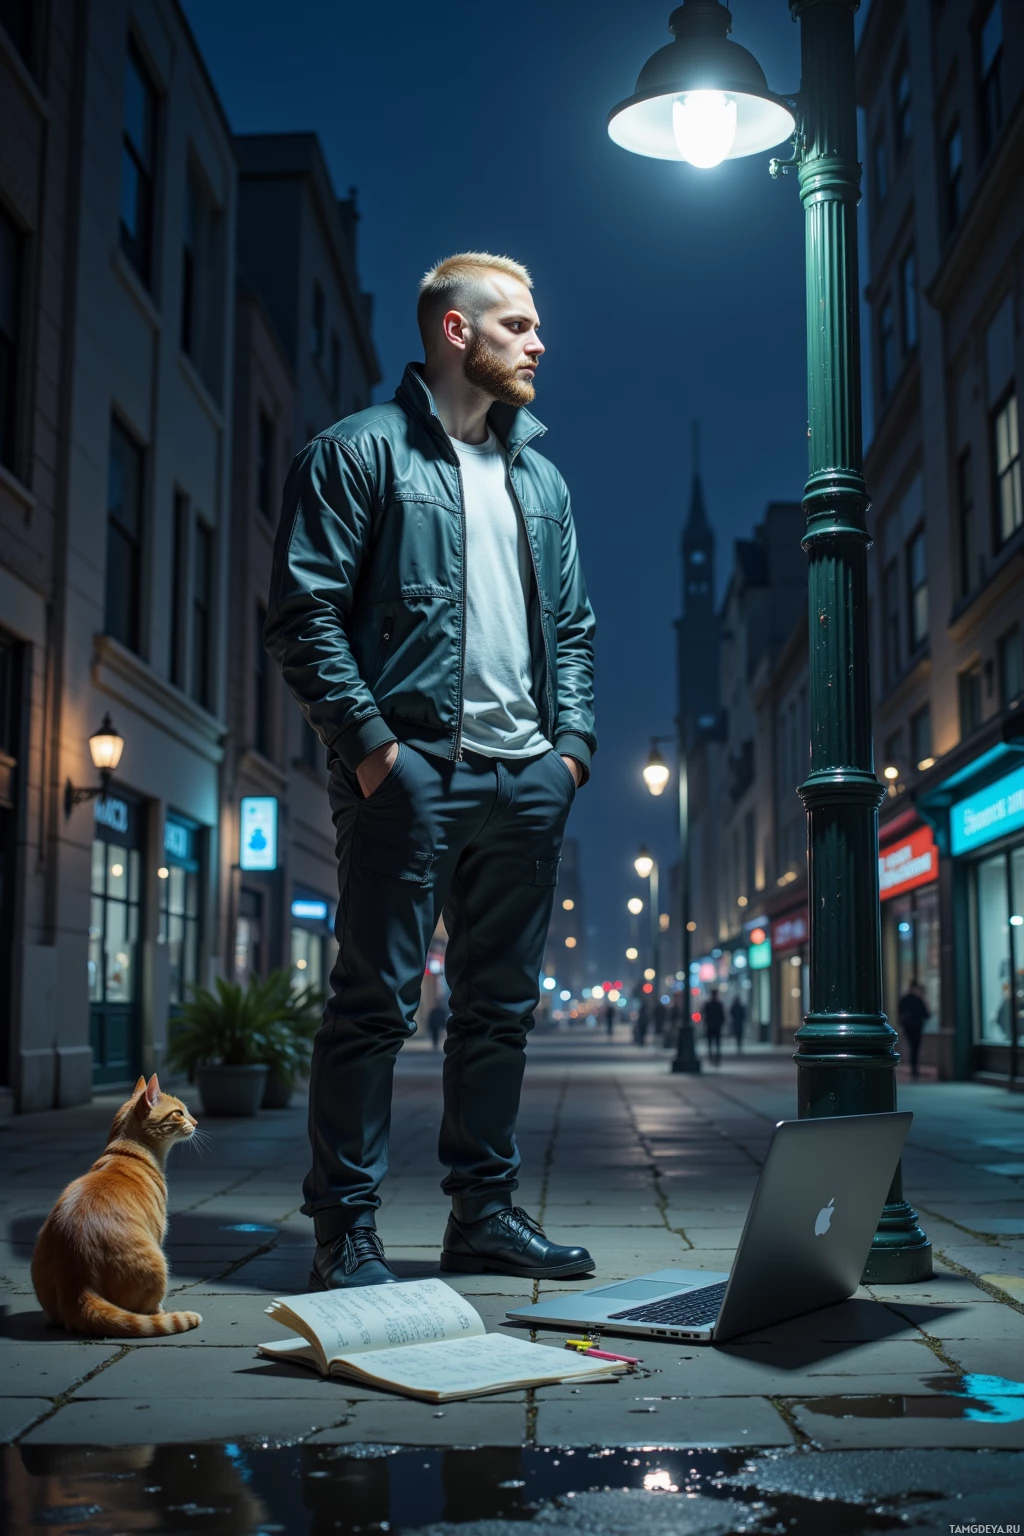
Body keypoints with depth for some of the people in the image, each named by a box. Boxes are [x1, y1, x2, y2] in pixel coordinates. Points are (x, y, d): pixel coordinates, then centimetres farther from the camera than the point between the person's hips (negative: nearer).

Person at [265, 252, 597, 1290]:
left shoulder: (539, 477, 21)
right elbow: (303, 610, -7)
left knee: (501, 1005, 10)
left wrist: (573, 738, 8)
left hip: (523, 777, 7)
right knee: (375, 1000, -3)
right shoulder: (362, 451, 1)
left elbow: (571, 623, 22)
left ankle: (484, 1213, 21)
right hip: (413, 767, -6)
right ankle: (346, 1228, 6)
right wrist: (367, 740, -14)